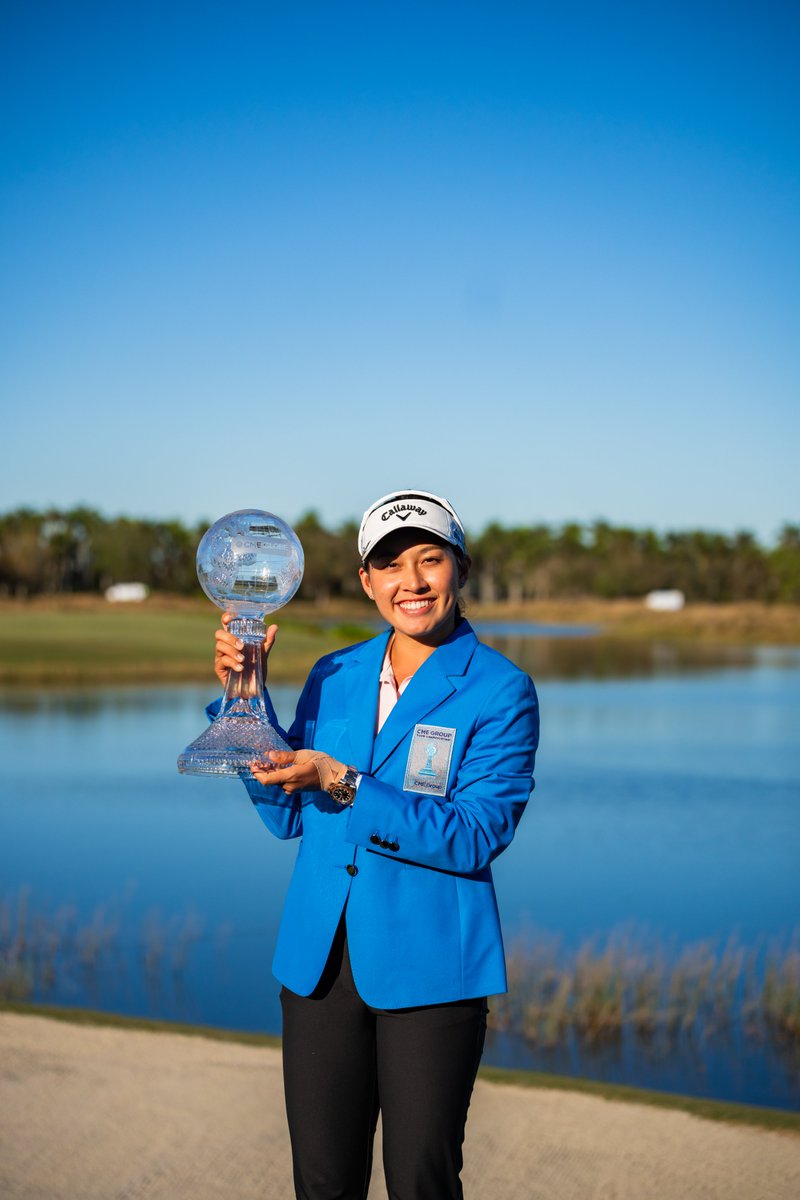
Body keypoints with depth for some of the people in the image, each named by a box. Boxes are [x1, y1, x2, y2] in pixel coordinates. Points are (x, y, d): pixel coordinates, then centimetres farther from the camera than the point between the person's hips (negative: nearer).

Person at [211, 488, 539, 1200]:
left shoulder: (501, 690, -7)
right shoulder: (333, 677, 8)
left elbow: (476, 838, -16)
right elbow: (288, 816, 8)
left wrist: (344, 785, -23)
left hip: (428, 970, -4)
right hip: (320, 961, 5)